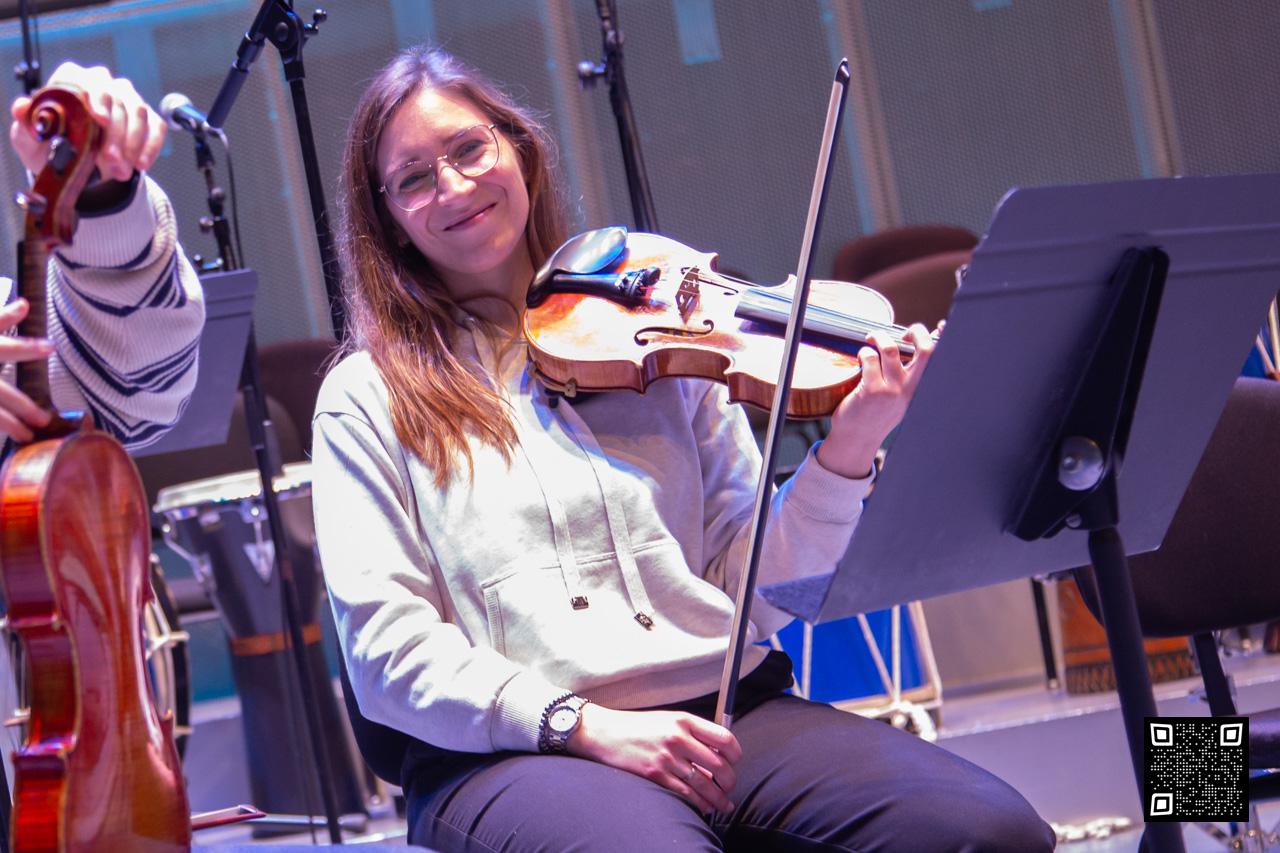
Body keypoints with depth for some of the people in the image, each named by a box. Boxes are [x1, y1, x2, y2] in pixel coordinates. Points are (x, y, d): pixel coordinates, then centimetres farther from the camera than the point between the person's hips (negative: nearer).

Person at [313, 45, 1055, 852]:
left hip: (722, 718, 3)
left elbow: (750, 594, 10)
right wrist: (582, 723, -14)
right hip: (517, 756, -2)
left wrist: (844, 458, -7)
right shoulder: (369, 397, 10)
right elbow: (387, 650, -1)